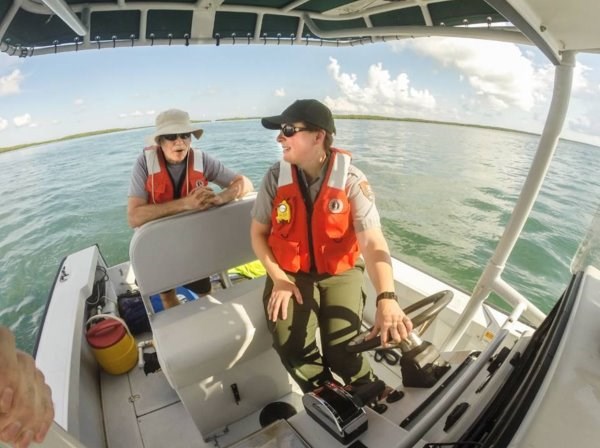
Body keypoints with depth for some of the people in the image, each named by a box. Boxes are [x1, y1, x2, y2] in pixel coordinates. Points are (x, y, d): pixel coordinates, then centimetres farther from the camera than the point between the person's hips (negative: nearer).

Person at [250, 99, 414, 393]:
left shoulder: (351, 180, -16)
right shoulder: (276, 177, -8)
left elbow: (372, 242, -25)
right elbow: (258, 232, 1)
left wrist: (387, 299, -40)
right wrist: (278, 278, -10)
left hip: (340, 272, -1)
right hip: (290, 272, 2)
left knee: (341, 349, -17)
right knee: (291, 346, -17)